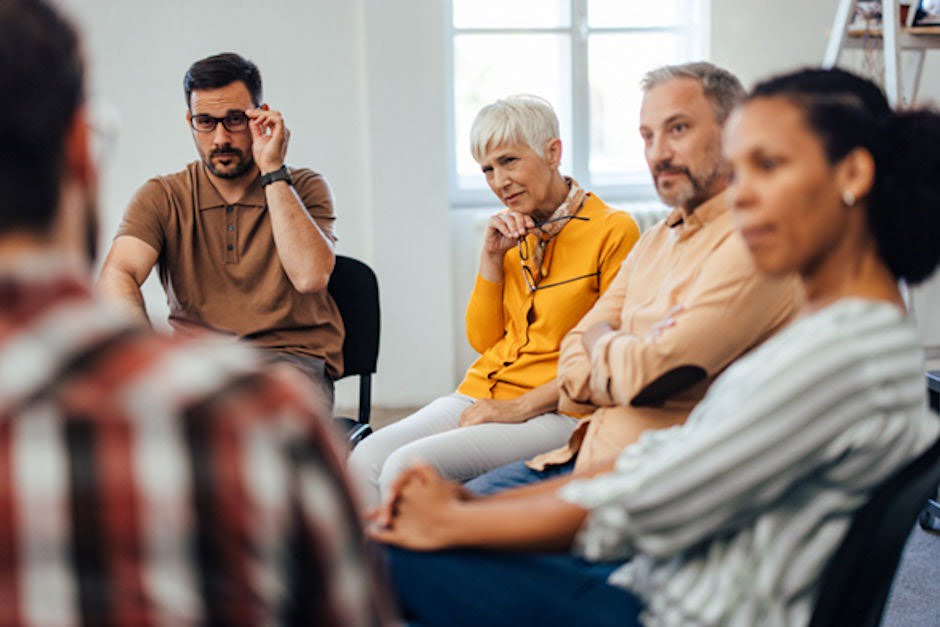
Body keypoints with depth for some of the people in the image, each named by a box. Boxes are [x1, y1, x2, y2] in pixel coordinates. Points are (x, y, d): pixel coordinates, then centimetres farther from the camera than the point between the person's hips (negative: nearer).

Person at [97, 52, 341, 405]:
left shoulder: (304, 188, 4)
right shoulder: (161, 198, 7)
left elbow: (310, 276, -15)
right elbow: (117, 276, -11)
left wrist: (273, 172, -11)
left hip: (290, 358, -2)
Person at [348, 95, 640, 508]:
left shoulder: (613, 231, -4)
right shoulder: (514, 234, 17)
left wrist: (520, 407, -13)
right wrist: (491, 257, 4)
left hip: (551, 413, -6)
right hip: (478, 395, 6)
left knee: (409, 465, -28)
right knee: (366, 459, -21)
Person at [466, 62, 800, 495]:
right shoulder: (656, 240, 17)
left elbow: (645, 376, -21)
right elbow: (573, 375, 12)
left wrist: (602, 338, 1)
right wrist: (631, 352, -10)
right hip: (592, 452, 8)